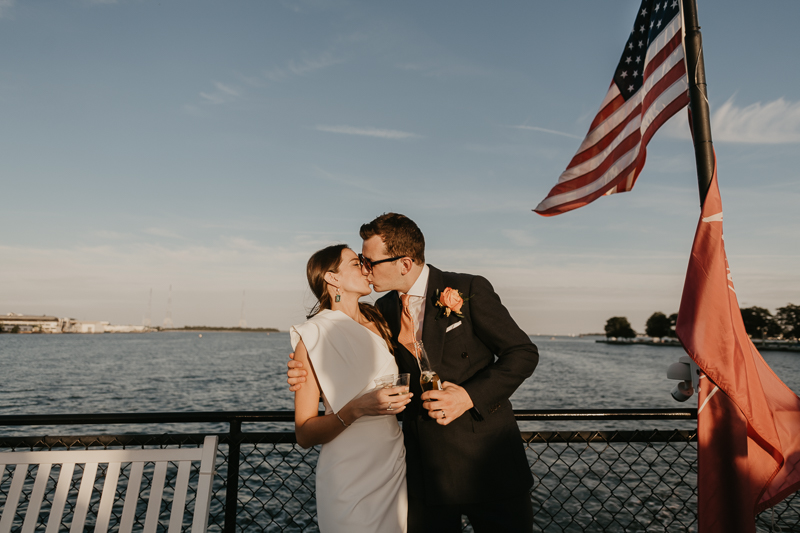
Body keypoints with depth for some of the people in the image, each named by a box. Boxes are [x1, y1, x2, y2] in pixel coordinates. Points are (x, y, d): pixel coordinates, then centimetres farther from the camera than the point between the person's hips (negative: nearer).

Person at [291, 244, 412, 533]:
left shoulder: (378, 323, 5)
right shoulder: (312, 337, -11)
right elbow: (304, 435, -11)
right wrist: (356, 409, -26)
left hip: (395, 467, 6)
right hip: (350, 477, -5)